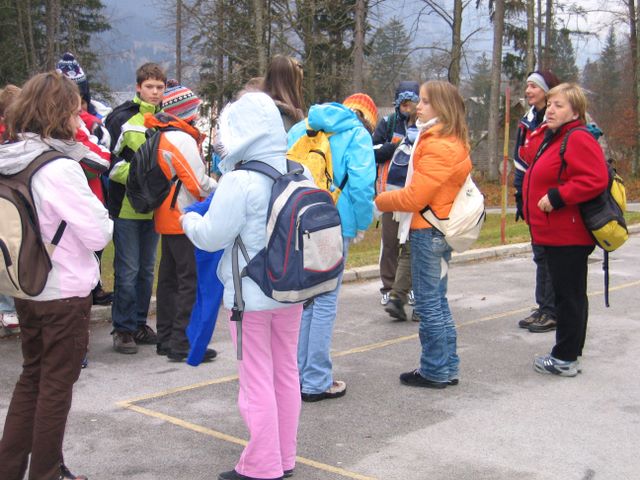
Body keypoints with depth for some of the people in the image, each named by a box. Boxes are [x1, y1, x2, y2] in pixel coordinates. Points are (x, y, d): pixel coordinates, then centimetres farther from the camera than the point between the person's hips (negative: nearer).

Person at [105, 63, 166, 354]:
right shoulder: (122, 118, -7)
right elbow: (109, 161, -11)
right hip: (126, 206, -5)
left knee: (147, 268, 12)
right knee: (128, 270, -2)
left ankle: (139, 324, 23)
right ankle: (123, 329, 8)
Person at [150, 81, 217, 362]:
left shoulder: (162, 136, 11)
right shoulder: (182, 139, -17)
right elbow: (198, 182, -17)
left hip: (167, 219, 10)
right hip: (184, 220, -10)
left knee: (169, 278, 14)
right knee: (191, 281, -5)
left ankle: (166, 339, 23)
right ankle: (182, 344, -4)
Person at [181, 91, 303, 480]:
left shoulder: (239, 182, -19)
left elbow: (212, 236, -14)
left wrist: (189, 220, 7)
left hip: (251, 294, -6)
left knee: (258, 379, 4)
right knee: (287, 373, 16)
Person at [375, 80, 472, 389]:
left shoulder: (438, 146, -19)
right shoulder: (453, 143, 13)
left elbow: (414, 197, -20)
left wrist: (379, 201, -5)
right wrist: (390, 200, 3)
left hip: (429, 232, -10)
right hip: (439, 229, 10)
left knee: (429, 304, 0)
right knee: (437, 302, 16)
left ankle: (435, 371, 10)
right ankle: (447, 368, 25)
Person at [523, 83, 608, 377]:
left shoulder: (578, 140, -14)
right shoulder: (553, 139, 19)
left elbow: (595, 180, -26)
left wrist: (557, 198, -23)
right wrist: (530, 205, 18)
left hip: (568, 236, -11)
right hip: (554, 234, 11)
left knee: (569, 295, -4)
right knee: (568, 294, 16)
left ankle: (565, 358, 4)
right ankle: (569, 353, 26)